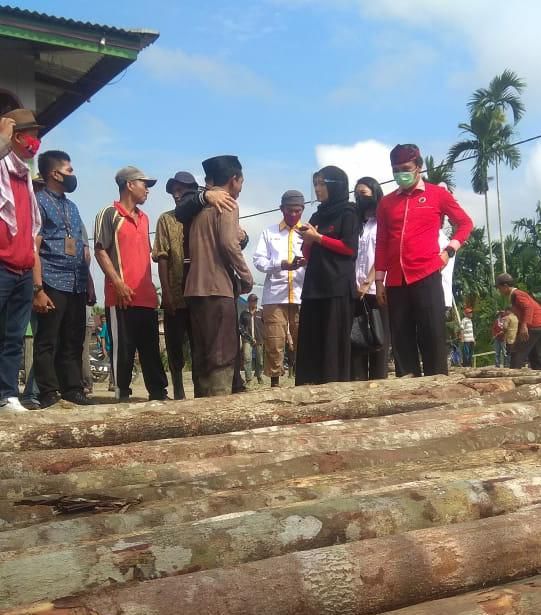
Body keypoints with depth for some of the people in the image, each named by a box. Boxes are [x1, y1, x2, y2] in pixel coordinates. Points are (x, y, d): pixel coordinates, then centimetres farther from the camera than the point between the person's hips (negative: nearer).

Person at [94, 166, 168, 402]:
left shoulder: (144, 218, 20)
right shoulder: (110, 214, -2)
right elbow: (100, 251, -8)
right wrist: (118, 282, -16)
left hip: (146, 296, 7)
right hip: (121, 296, -7)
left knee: (151, 347, 9)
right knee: (123, 348, -3)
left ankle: (158, 392, 14)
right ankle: (122, 394, 4)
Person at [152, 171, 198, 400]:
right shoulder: (166, 219, 4)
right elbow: (162, 258, -3)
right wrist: (166, 293, -11)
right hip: (175, 294, -1)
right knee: (175, 346, 3)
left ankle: (199, 390, 14)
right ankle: (178, 392, 13)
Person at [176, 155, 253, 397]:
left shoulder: (200, 206, 19)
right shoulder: (226, 205, -5)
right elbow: (229, 243, -15)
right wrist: (246, 277, -6)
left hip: (196, 288, 8)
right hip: (218, 288, -8)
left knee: (204, 355, 10)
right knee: (223, 355, -7)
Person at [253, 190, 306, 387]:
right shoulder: (269, 232, 15)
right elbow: (259, 261, 4)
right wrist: (281, 264, -14)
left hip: (302, 296, 0)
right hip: (274, 296, 0)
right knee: (274, 343, -1)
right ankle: (274, 382, 6)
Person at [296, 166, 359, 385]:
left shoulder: (347, 213, 3)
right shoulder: (317, 216, 21)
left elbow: (350, 248, -9)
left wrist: (318, 237, -7)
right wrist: (308, 241, 0)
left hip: (338, 287, -6)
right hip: (314, 286, 7)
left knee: (335, 342, -9)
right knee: (310, 343, -1)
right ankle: (310, 387, -2)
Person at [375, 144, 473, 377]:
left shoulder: (437, 194, 6)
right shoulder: (386, 203, 14)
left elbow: (465, 223, 12)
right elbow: (381, 243, 14)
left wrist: (449, 250, -2)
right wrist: (379, 280, 9)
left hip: (427, 276, -3)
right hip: (396, 280, 3)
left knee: (432, 335, -4)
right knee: (401, 339, 4)